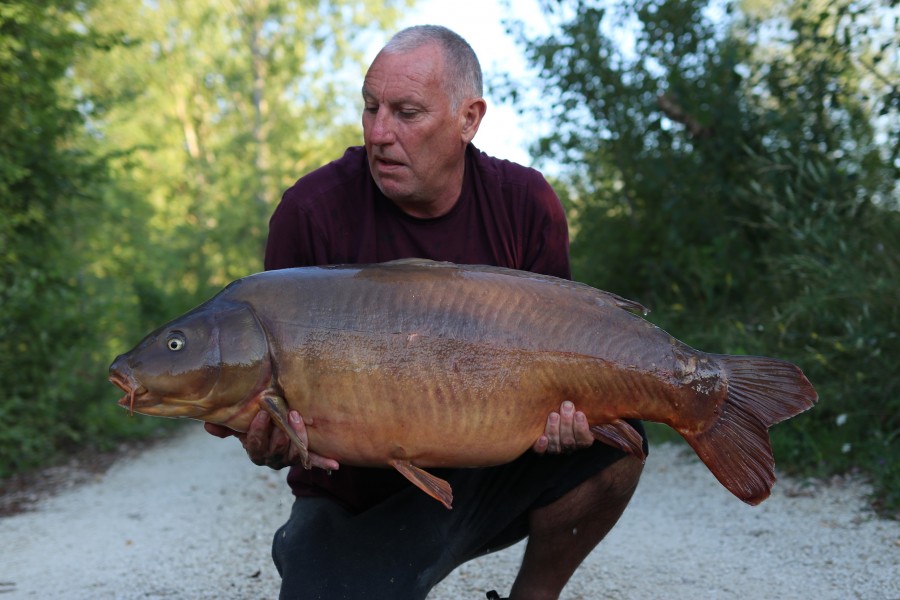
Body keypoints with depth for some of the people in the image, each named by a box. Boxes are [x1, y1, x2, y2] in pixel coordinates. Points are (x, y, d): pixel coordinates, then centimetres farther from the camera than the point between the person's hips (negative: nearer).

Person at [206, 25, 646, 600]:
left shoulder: (526, 204, -8)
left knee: (613, 435, -20)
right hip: (356, 504, -2)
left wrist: (559, 412, -24)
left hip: (487, 476, 3)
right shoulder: (312, 211, -14)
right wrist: (272, 441, -33)